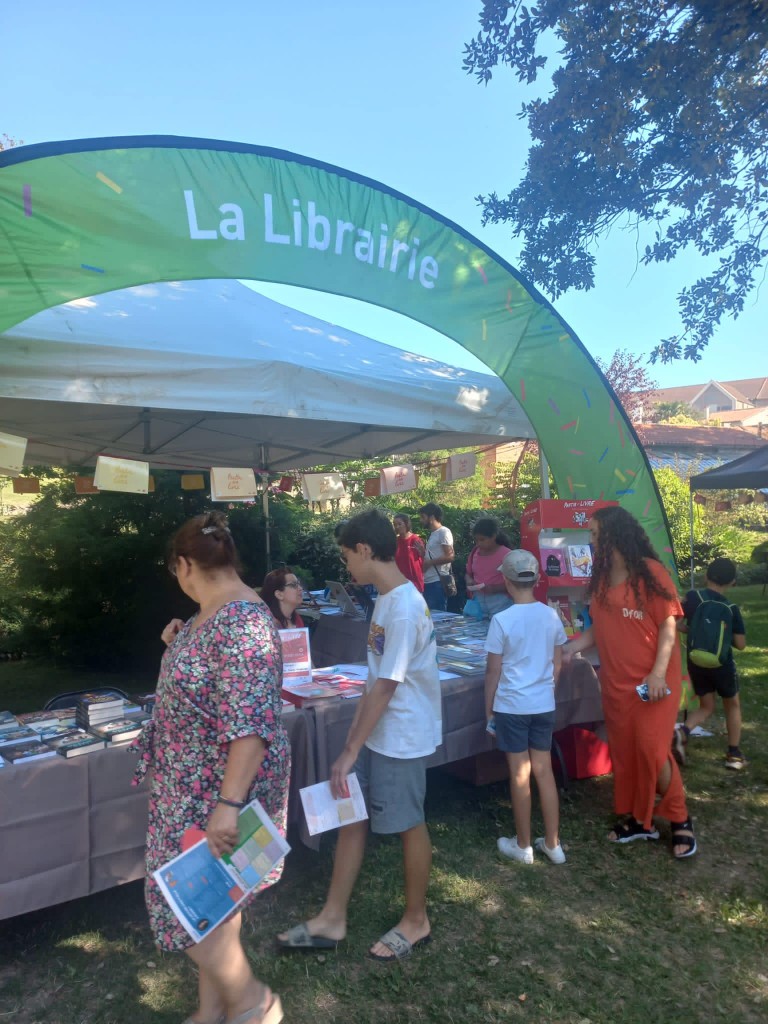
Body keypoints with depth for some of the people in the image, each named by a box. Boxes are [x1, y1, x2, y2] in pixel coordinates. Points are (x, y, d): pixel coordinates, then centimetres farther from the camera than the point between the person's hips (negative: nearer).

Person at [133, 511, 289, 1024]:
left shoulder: (239, 622, -27)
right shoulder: (213, 613, 5)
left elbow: (249, 723, -30)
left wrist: (229, 804, -30)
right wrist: (179, 645, 10)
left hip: (217, 791, -9)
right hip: (196, 785, 10)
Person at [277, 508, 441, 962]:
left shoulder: (405, 607, -25)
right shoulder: (388, 599, 5)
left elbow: (385, 687, -24)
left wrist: (350, 750, -19)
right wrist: (356, 736, 16)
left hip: (402, 738, -9)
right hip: (378, 733, 9)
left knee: (409, 825, 10)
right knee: (352, 816, 15)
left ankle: (416, 920, 32)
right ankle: (333, 919, 30)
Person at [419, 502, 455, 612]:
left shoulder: (443, 532, -10)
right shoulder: (432, 534, 18)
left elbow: (450, 556, -18)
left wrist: (428, 562, -12)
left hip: (438, 582, -9)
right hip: (429, 582, 9)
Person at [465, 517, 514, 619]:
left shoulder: (506, 554, -8)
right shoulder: (474, 553, 8)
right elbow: (469, 573, 22)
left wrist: (494, 588, -20)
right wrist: (469, 581, -1)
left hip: (500, 604, -5)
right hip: (478, 602, 5)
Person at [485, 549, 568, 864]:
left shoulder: (502, 620, -16)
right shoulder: (551, 616, -2)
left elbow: (493, 671, -10)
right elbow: (557, 665, 7)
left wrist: (489, 708, 2)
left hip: (512, 707, -4)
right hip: (545, 706, 4)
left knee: (520, 775, 7)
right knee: (544, 772, 14)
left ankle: (523, 846, 22)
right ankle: (552, 844, 24)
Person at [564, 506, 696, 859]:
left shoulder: (650, 572, -12)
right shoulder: (601, 578, 8)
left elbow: (668, 625, -13)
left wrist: (658, 672, -20)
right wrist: (569, 648, -1)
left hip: (653, 679, -6)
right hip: (615, 681, 7)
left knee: (651, 748, -7)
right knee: (623, 751, 11)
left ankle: (679, 820, 15)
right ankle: (638, 819, 26)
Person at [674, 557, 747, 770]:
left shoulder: (692, 597, -9)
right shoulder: (731, 609, -9)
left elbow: (676, 625, -9)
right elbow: (741, 644, -5)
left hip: (696, 662, 2)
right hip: (721, 664, -2)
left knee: (706, 706, 16)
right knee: (732, 705, 21)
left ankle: (682, 731, -10)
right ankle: (734, 754, 23)